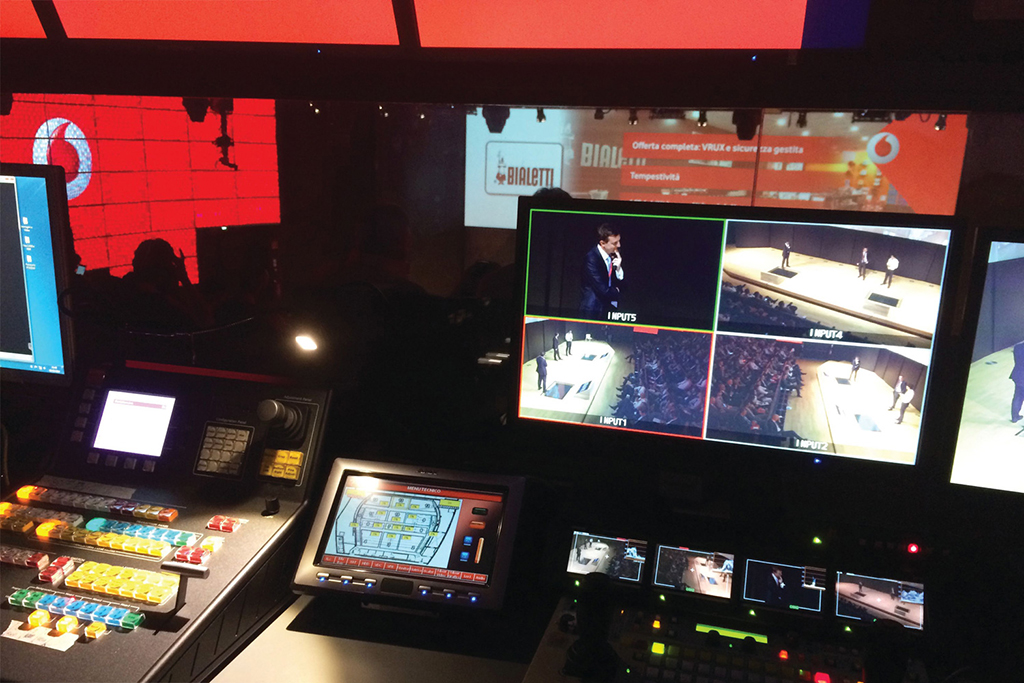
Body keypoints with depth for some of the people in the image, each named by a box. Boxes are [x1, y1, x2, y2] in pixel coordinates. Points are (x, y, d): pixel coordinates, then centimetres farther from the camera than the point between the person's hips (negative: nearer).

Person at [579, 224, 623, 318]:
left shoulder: (614, 255, 4)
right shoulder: (591, 258, -19)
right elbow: (603, 291, -21)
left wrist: (618, 268, -10)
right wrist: (616, 291, -1)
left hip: (610, 308, 7)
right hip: (594, 311, -7)